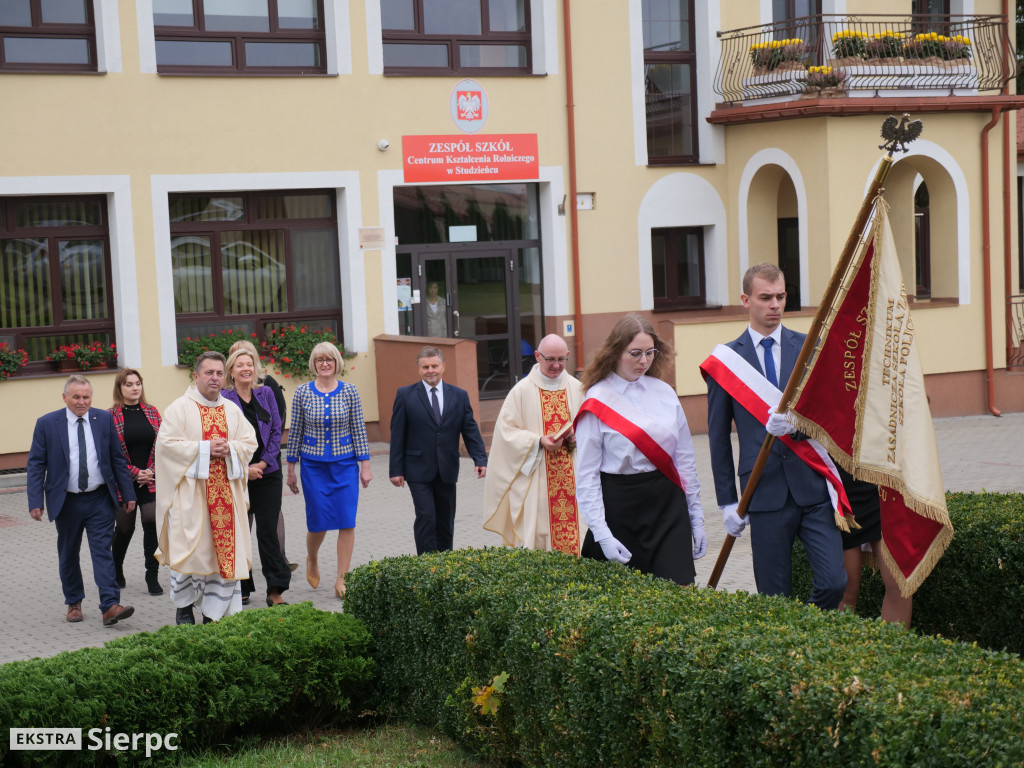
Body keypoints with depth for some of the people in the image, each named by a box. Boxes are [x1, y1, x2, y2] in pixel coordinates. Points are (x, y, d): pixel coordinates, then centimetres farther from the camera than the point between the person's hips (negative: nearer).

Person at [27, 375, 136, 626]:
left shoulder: (104, 419, 2)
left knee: (103, 551, -8)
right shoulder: (47, 424, -3)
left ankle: (110, 606, -14)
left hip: (100, 500, 0)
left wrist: (128, 493, 5)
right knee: (68, 555, 11)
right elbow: (36, 465, -2)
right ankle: (73, 603, 27)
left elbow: (117, 459, 7)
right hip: (66, 502, 0)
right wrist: (35, 502, -10)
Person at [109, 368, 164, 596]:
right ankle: (116, 569, 34)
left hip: (151, 481, 2)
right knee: (125, 527, 9)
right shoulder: (111, 417, -4)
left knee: (152, 523, -11)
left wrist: (152, 471, -7)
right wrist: (135, 473, -11)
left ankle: (152, 576, -2)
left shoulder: (152, 412, 6)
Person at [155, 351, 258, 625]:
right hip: (190, 491, -4)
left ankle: (214, 612, 9)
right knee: (191, 548, -5)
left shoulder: (233, 411, 13)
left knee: (225, 549, 1)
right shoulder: (179, 408, 0)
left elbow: (250, 442, 10)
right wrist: (204, 448, -15)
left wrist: (229, 448, -10)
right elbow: (167, 443, -9)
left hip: (226, 491, 4)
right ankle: (184, 607, 12)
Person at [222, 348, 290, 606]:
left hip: (267, 473, 2)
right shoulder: (224, 399, -3)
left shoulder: (266, 393, 6)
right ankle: (241, 589, 15)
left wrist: (264, 462, -5)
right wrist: (244, 468, -10)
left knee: (268, 531, -1)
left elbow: (276, 430, 6)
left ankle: (276, 590, 1)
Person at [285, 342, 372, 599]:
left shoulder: (349, 392, -1)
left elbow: (359, 430, 2)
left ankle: (342, 580, 5)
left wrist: (365, 466, -2)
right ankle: (312, 560, 34)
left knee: (347, 522, -4)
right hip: (313, 465, 0)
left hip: (345, 464, 0)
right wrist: (291, 469, 5)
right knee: (318, 520, 1)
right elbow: (295, 432, 4)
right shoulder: (303, 392, -1)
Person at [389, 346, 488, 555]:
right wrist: (396, 469, -6)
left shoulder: (459, 396, 6)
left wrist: (480, 459, -9)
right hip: (419, 471, -3)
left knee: (445, 521, 10)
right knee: (426, 516, -13)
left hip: (447, 470, 3)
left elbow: (470, 430, 5)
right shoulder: (405, 395, -1)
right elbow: (397, 435, -2)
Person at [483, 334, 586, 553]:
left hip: (571, 476, 3)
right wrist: (539, 441, -16)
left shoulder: (577, 389, 8)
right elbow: (506, 430, -3)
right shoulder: (522, 391, -1)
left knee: (571, 531, 0)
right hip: (534, 478, -3)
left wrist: (577, 436, -8)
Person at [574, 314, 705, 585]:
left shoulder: (665, 393, 9)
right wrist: (602, 534, -12)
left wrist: (696, 516, 12)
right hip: (620, 508, -3)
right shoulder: (598, 402, -4)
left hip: (668, 505, 3)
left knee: (678, 588, -8)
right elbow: (587, 475, -5)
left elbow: (685, 459, 14)